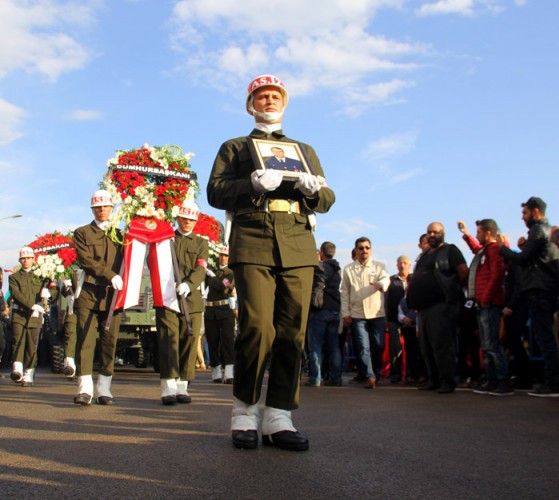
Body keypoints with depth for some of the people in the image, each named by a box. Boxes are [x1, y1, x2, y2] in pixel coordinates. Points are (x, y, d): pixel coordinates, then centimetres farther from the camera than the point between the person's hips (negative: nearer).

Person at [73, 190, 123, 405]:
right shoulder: (82, 233, 10)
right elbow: (86, 260, -4)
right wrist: (110, 275, -16)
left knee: (109, 341, 1)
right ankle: (85, 388, -10)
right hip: (89, 292, -2)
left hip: (113, 294, 2)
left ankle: (104, 389, 7)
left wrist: (120, 281, -4)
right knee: (85, 339, -9)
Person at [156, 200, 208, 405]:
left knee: (189, 341, 1)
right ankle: (168, 388, -13)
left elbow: (200, 269, -1)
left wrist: (188, 284, -20)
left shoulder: (201, 243, 14)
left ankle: (182, 387, 9)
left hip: (191, 299, 2)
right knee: (168, 340, -9)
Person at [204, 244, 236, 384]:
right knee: (213, 342, 4)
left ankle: (229, 374, -14)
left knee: (227, 341, -9)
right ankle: (216, 374, 11)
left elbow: (223, 286, -12)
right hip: (210, 311, 4)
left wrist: (211, 275, -6)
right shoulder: (211, 272, 17)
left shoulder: (232, 273, 3)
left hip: (226, 311, -4)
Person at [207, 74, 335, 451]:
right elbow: (216, 193, 5)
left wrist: (312, 187, -5)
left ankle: (279, 418, 1)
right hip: (252, 242, -3)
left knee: (293, 333, -4)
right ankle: (244, 413, 2)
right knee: (257, 328, -13)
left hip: (298, 244, 3)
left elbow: (327, 200, 19)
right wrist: (254, 184, -14)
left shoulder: (304, 150, 28)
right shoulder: (234, 148, 21)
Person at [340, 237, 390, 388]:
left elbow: (386, 279, -11)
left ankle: (376, 373, 24)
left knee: (379, 346, 3)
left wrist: (380, 284, -35)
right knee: (363, 347, -5)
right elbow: (345, 292, 9)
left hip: (377, 313, 0)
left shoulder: (379, 266, 9)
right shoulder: (348, 269, 9)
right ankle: (370, 377, -2)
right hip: (357, 314, 0)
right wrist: (345, 313, 1)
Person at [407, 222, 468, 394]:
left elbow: (463, 272, -10)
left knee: (442, 344, -10)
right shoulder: (424, 255, 23)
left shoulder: (450, 250, -1)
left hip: (441, 305, -8)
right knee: (427, 346, 10)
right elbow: (416, 277, 28)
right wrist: (414, 299, 16)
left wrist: (452, 290, 0)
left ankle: (447, 381, -5)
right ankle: (433, 379, 19)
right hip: (424, 307, 9)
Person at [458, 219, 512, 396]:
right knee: (486, 346, 12)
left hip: (490, 305, -10)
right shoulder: (485, 249, 20)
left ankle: (504, 384, -9)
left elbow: (497, 275, -20)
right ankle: (492, 381, 17)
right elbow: (477, 248, 46)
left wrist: (486, 298, -18)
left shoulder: (494, 248, -9)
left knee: (492, 344, -11)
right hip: (483, 304, 10)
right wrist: (465, 234, 42)